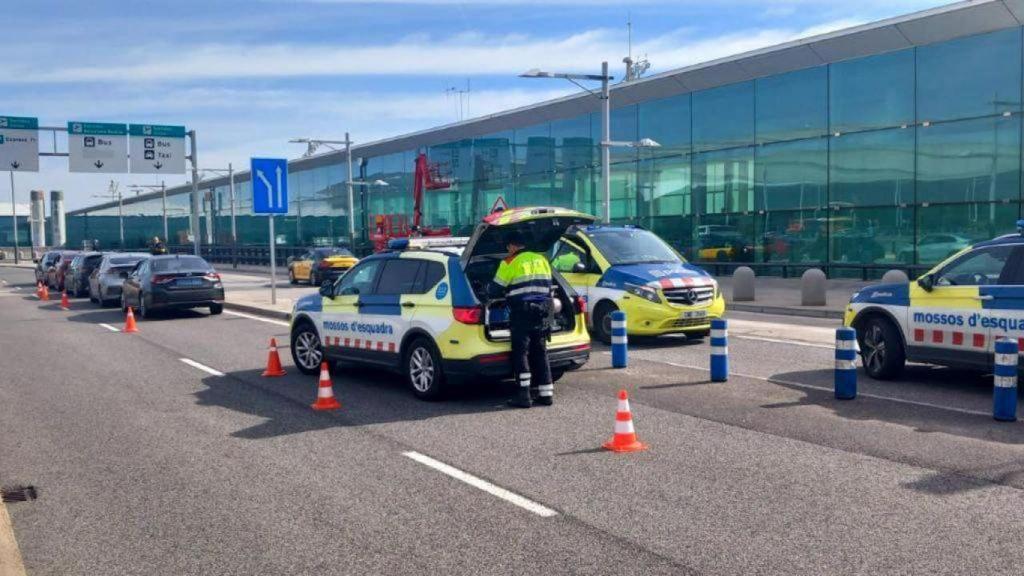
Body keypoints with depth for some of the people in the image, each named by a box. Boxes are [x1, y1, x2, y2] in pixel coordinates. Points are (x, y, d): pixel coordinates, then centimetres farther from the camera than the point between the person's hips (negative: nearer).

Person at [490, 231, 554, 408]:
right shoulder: (541, 260, 13)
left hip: (521, 312, -6)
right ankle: (546, 394, 11)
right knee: (540, 352, 11)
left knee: (520, 353, -1)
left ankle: (524, 395, -4)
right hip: (542, 312, 6)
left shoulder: (510, 263, -5)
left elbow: (495, 289, -1)